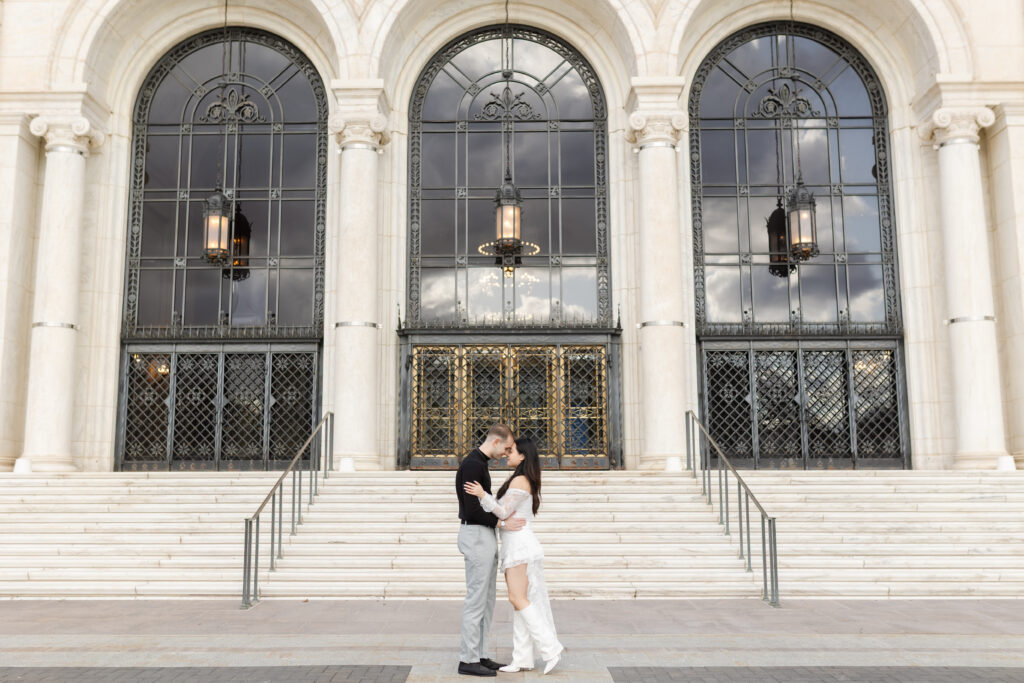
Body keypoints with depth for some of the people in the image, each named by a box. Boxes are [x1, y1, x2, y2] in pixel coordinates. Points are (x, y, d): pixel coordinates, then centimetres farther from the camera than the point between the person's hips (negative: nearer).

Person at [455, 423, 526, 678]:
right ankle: (468, 660, 3)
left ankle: (479, 656, 16)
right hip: (477, 537, -10)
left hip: (483, 537, 10)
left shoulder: (478, 464, 16)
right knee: (476, 601, -5)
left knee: (486, 600, 11)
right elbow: (472, 510, -22)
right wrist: (502, 524, -14)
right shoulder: (472, 465, -18)